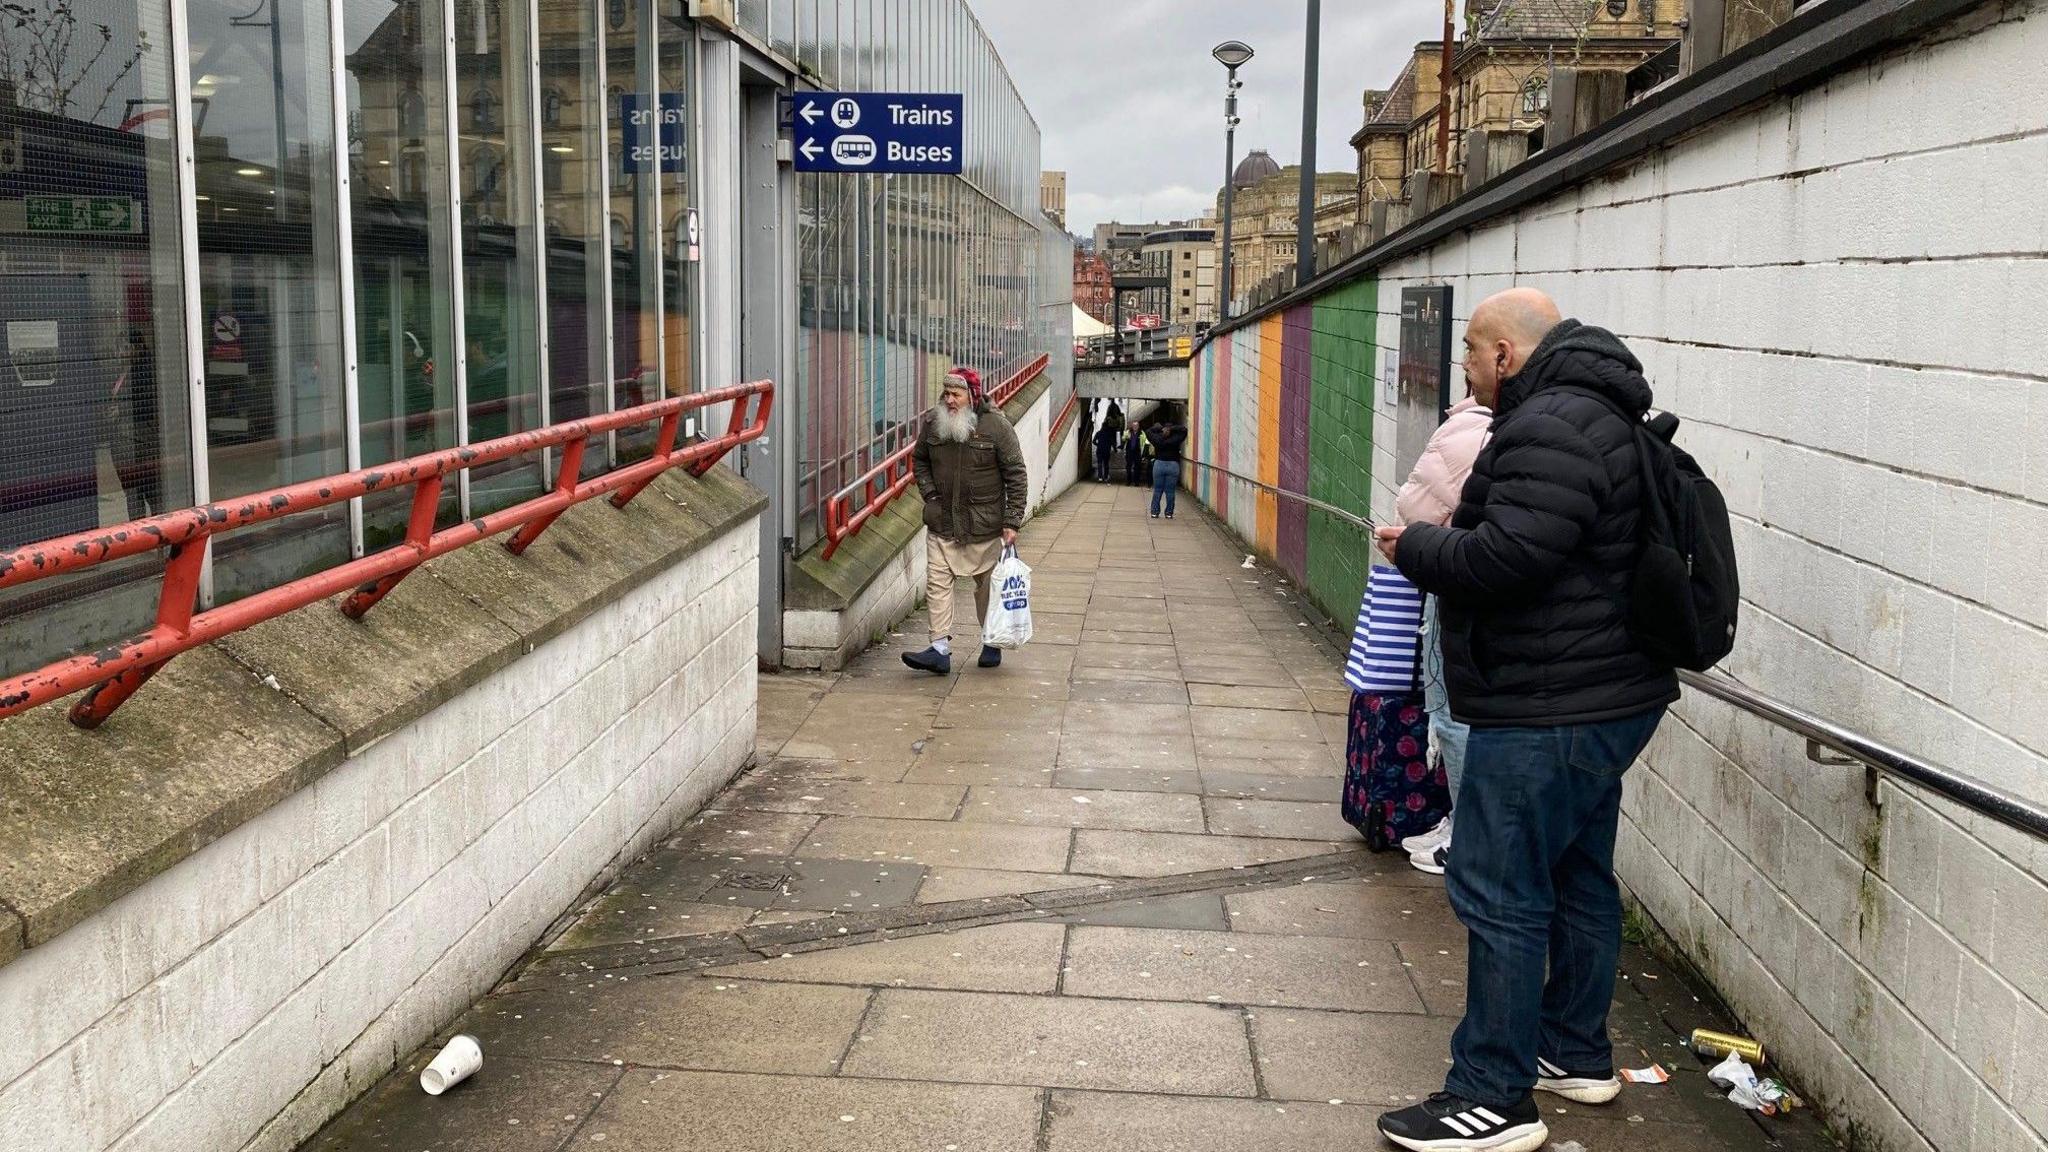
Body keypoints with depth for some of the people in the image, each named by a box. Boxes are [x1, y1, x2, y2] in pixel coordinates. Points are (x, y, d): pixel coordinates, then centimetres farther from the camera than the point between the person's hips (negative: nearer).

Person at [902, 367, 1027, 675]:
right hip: (941, 523, 3)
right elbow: (919, 461, 18)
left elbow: (1016, 475, -7)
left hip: (984, 525, -3)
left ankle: (992, 643, 27)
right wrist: (929, 494, 3)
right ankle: (940, 649, -3)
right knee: (937, 583, -4)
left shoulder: (996, 425, -10)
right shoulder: (933, 422, 1)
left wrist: (1012, 521, -11)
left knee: (987, 586, 10)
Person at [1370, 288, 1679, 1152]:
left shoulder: (1548, 429, -19)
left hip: (1546, 714, -11)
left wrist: (1414, 546, -10)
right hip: (1606, 698, 11)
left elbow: (1506, 559, -27)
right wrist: (1441, 541, 9)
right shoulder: (1589, 416, 17)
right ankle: (1577, 1055, 34)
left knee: (1499, 896, -5)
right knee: (1579, 880, 20)